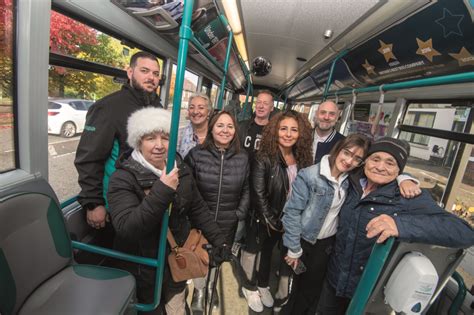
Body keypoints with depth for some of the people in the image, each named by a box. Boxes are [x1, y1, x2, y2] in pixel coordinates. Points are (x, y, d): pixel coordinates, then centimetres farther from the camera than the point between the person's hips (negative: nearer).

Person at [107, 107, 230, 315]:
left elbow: (198, 209, 3)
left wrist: (219, 241, 2)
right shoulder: (123, 178, -19)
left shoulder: (180, 170, -5)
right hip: (143, 271, -3)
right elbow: (125, 227, -30)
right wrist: (162, 191, -37)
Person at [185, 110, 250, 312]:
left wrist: (240, 213, -3)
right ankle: (199, 290, 47)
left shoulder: (243, 158, -3)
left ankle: (211, 288, 53)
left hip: (228, 224, 2)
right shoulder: (196, 154, -11)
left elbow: (246, 189, 3)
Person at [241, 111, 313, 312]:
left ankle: (263, 285, 48)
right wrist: (271, 220, -16)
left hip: (289, 219, 5)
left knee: (268, 251, 24)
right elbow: (258, 193, -20)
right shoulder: (263, 159, -19)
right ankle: (250, 287, 42)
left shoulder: (303, 160, -3)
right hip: (264, 219, -4)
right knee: (255, 250, 16)